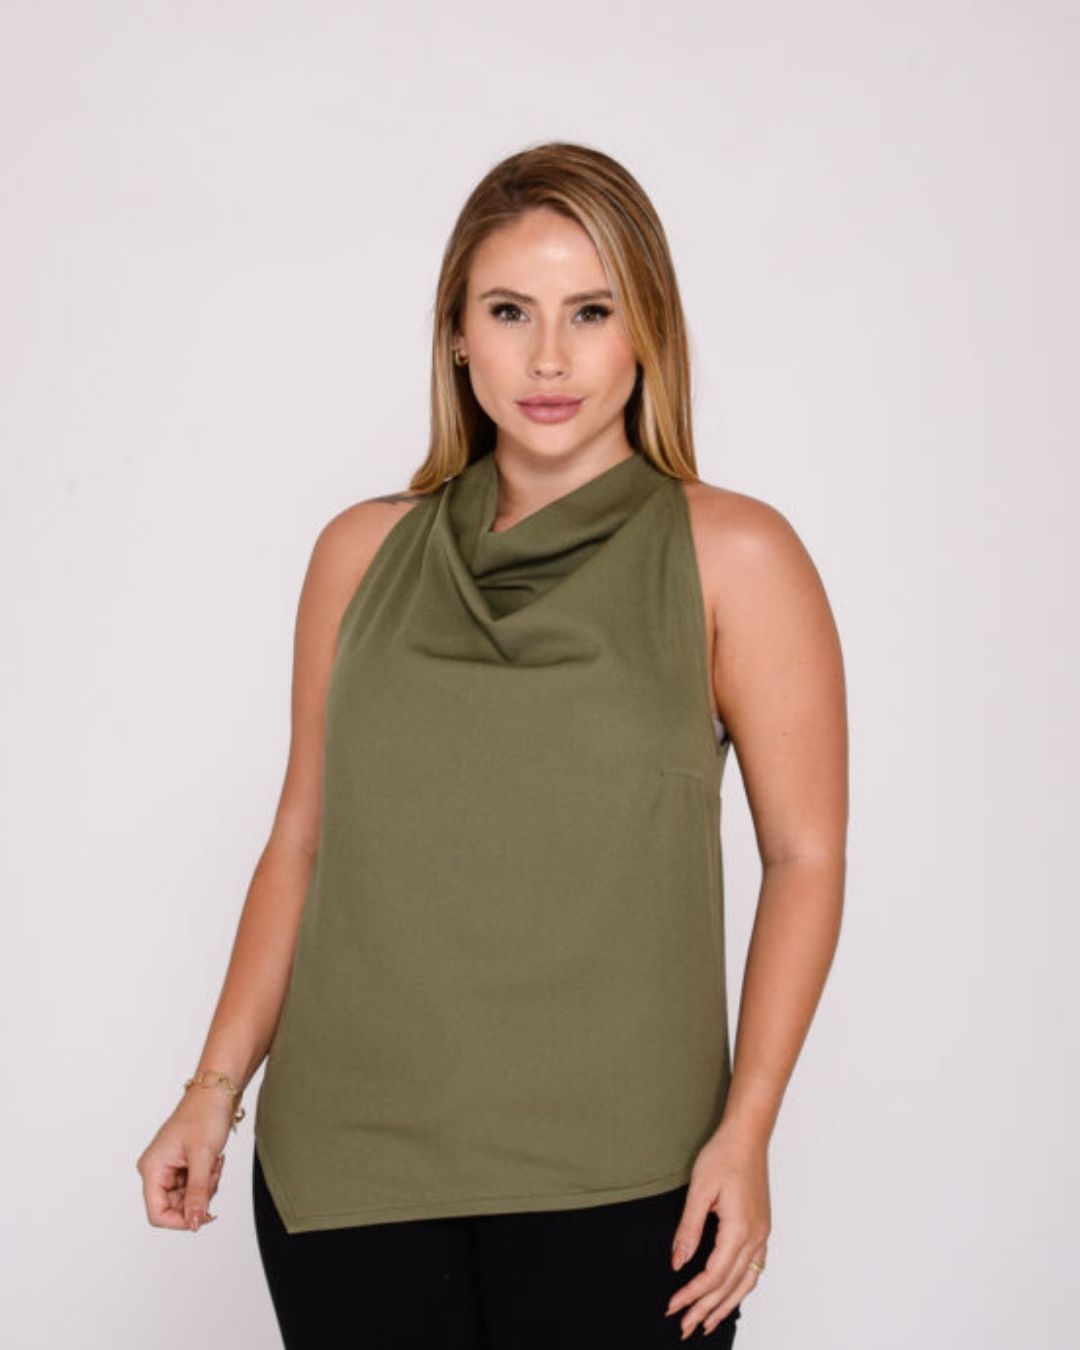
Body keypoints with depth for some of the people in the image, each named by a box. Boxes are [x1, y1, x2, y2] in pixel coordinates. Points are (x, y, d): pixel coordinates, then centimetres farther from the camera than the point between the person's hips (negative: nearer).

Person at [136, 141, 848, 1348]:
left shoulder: (733, 557, -2)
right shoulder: (363, 553, 7)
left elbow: (805, 855, -2)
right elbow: (303, 839, 12)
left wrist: (746, 1131, -8)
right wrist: (218, 1085, 7)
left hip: (614, 1179, -2)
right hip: (347, 1159, 2)